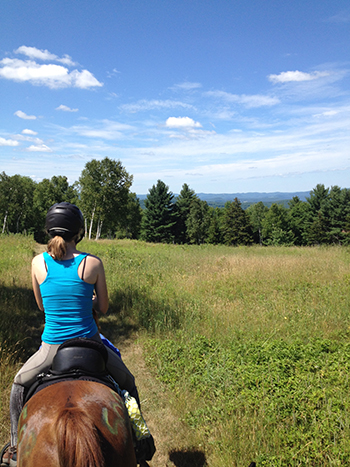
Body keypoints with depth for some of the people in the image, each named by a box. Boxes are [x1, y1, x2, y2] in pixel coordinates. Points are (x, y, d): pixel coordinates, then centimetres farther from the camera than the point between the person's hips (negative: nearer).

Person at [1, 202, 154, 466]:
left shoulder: (38, 262, -5)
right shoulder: (93, 263, -11)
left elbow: (42, 306, 8)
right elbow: (103, 308, -1)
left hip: (51, 348, 2)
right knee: (127, 383, 25)